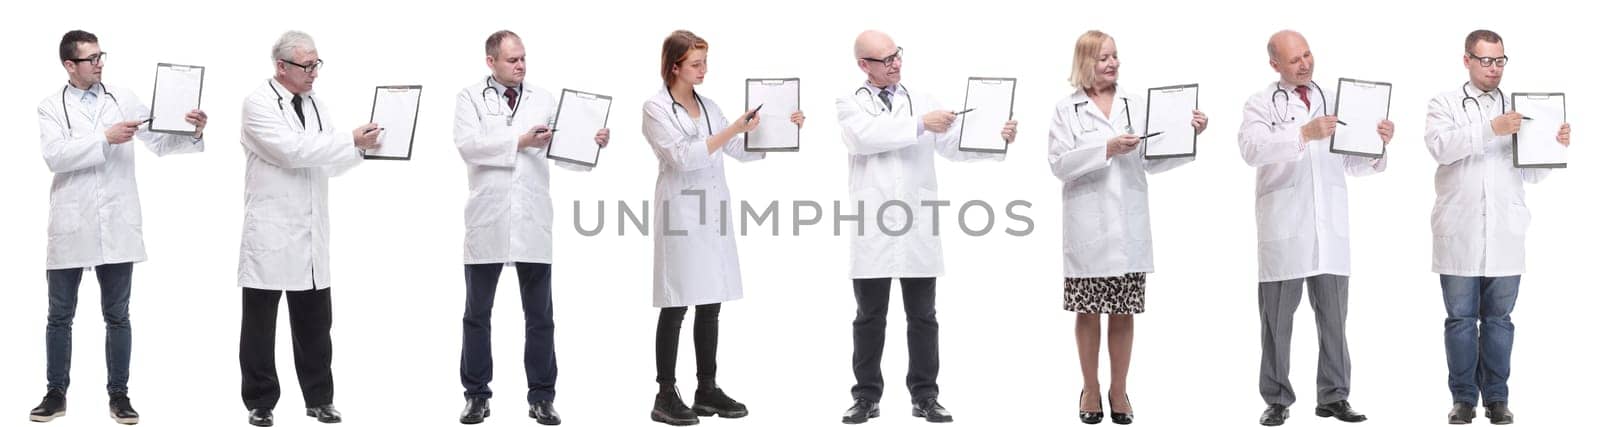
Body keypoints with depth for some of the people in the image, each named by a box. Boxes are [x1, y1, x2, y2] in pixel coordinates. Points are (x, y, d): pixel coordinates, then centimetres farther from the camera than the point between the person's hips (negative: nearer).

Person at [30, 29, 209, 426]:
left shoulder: (124, 99, 4)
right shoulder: (52, 106, 1)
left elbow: (161, 142, 1)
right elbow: (54, 156, -15)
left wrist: (192, 133, -18)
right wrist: (105, 138, -23)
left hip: (116, 225, 1)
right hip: (71, 226, -1)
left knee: (117, 316, 7)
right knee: (60, 316, 9)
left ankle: (119, 395, 15)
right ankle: (55, 394, 20)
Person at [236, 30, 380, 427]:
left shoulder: (318, 104, 11)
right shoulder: (258, 103, -9)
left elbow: (329, 163, 13)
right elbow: (293, 151, -21)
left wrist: (360, 147, -4)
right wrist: (350, 140, -19)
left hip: (311, 232, 5)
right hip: (270, 231, -5)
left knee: (315, 321, 8)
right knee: (260, 323, 5)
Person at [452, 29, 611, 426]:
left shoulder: (543, 99, 9)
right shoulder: (470, 97, 3)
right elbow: (468, 145, -12)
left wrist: (592, 144, -18)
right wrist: (520, 141, -18)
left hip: (532, 221, 2)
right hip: (487, 220, -1)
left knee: (539, 315, 5)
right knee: (477, 313, 7)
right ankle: (477, 395, 17)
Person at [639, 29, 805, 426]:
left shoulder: (707, 106, 14)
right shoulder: (656, 108, -5)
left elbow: (744, 151, 15)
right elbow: (683, 157, -16)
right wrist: (732, 129, -22)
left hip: (713, 214, 6)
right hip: (681, 215, -6)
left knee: (710, 304, 8)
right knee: (676, 306, -4)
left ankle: (707, 390, 16)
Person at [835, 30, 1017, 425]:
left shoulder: (923, 101, 12)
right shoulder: (850, 104, 4)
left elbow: (956, 144, 1)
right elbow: (865, 137, -18)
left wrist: (995, 138, -16)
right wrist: (919, 125, -23)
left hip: (918, 228, 2)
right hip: (872, 230, -2)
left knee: (922, 317, 6)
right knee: (870, 317, 5)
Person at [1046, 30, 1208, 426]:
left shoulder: (1136, 104, 6)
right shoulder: (1067, 109, 1)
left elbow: (1153, 160, 5)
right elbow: (1059, 164, -9)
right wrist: (1106, 149, -17)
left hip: (1129, 225, 2)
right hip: (1088, 226, -2)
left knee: (1123, 312, 7)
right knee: (1088, 311, 6)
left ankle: (1119, 390, 19)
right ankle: (1090, 388, 20)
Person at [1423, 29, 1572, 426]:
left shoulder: (1517, 108, 12)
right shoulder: (1445, 103, 4)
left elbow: (1530, 173, 12)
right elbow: (1439, 146, -15)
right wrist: (1491, 129, -24)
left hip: (1505, 234, 2)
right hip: (1460, 233, -2)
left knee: (1499, 319, 6)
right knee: (1461, 318, 4)